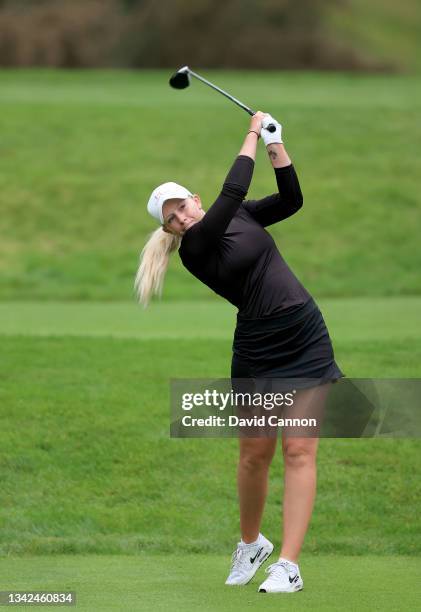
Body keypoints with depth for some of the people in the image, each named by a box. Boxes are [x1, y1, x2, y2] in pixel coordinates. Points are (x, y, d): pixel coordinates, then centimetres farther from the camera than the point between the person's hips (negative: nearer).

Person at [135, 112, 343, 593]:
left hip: (307, 339, 3)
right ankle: (250, 544, 32)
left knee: (299, 451, -6)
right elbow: (233, 191, -17)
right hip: (258, 350, -3)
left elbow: (292, 199, 5)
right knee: (255, 453, 4)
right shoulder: (193, 249, -10)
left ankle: (288, 566, -11)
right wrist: (253, 132, -8)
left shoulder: (239, 216, 7)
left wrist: (275, 144, -3)